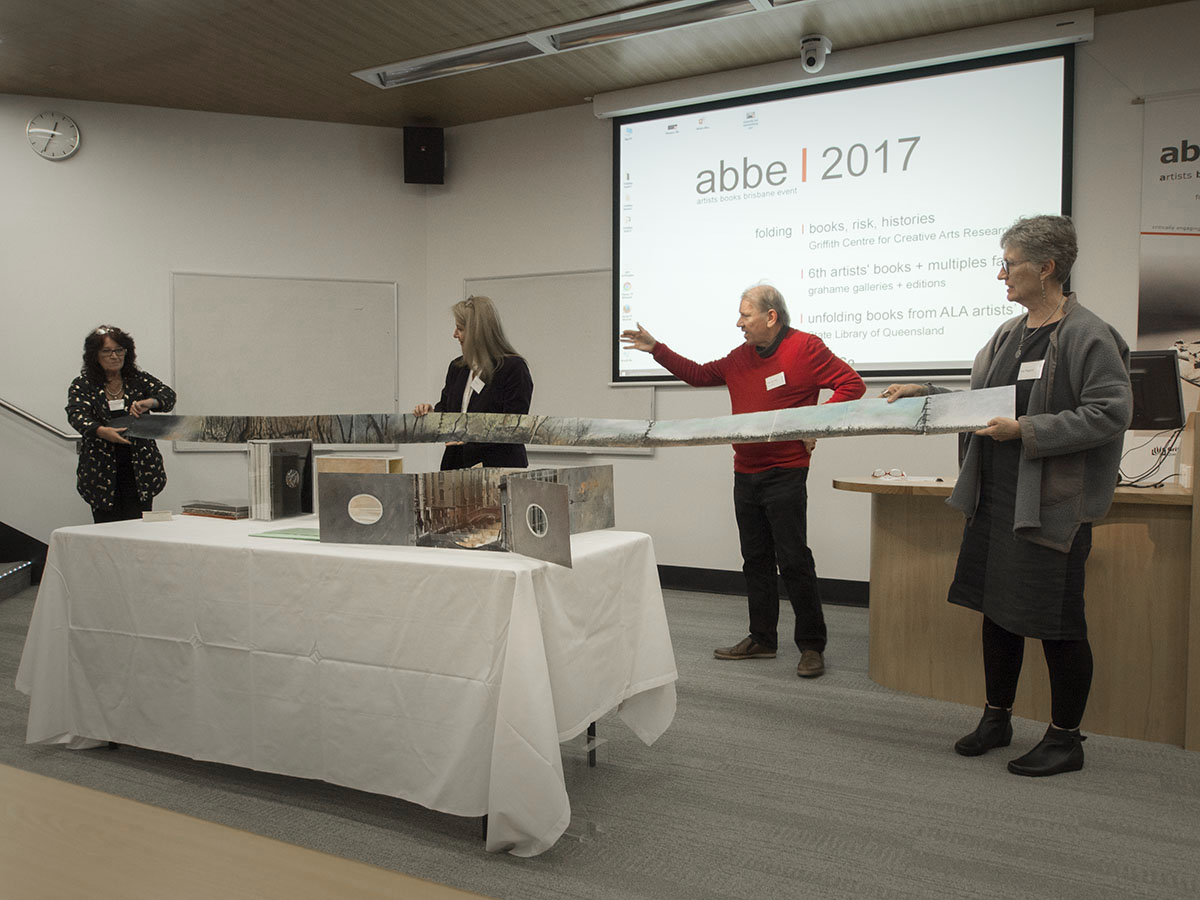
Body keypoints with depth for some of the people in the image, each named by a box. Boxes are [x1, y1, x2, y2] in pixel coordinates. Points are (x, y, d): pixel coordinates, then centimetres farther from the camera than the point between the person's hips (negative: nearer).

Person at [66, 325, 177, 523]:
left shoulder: (139, 380, 8)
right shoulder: (82, 386, 2)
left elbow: (168, 395, -5)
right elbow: (77, 416, -13)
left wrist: (148, 402, -28)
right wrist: (102, 431, -34)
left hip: (140, 472, 1)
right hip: (102, 474, -1)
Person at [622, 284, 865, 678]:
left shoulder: (805, 348, -9)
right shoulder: (741, 357, 12)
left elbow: (852, 385, -10)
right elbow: (699, 375, 22)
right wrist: (656, 350, 17)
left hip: (784, 475, -7)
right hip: (745, 474, 7)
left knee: (793, 560, -5)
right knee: (756, 559, 13)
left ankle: (811, 647, 6)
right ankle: (762, 639, 24)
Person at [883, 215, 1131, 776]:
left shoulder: (1087, 336, -12)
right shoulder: (1009, 335, 13)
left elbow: (1110, 413, -18)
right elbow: (976, 399, 20)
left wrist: (1027, 431, -20)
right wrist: (923, 394, 9)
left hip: (1053, 503, -8)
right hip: (996, 496, 8)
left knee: (1057, 622, 2)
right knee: (997, 609, 16)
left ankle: (1065, 739, 20)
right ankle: (997, 718, 32)